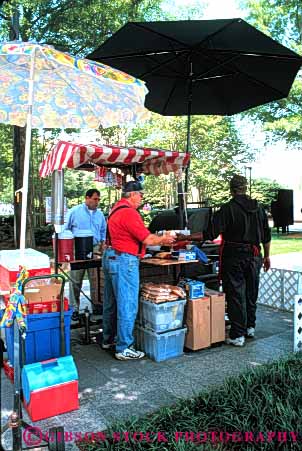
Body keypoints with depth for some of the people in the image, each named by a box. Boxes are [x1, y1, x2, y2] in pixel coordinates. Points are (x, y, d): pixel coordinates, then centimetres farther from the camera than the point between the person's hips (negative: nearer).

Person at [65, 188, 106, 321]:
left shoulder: (100, 214, 11)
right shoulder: (74, 211, -1)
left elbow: (103, 231, 21)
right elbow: (66, 230, 3)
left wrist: (102, 244, 7)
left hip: (95, 249, 3)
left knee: (96, 280, 6)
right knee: (76, 281, 1)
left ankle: (96, 306, 18)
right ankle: (75, 309, 11)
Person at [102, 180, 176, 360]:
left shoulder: (116, 209, 14)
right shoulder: (129, 212, -18)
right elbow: (147, 239, -18)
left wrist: (160, 239, 17)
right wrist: (163, 240, 0)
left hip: (110, 258, 11)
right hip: (124, 261, -11)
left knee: (111, 303, 19)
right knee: (127, 306, -3)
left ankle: (108, 340, 32)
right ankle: (124, 349, 6)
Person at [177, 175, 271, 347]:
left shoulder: (228, 209, -12)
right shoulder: (258, 208, 6)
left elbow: (211, 233, -17)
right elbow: (267, 236, 11)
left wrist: (186, 237, -12)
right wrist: (267, 256, 22)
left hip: (234, 257, -6)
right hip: (254, 256, 6)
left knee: (235, 295, 1)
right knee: (251, 292, 18)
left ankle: (238, 335, 5)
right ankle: (250, 327, 33)